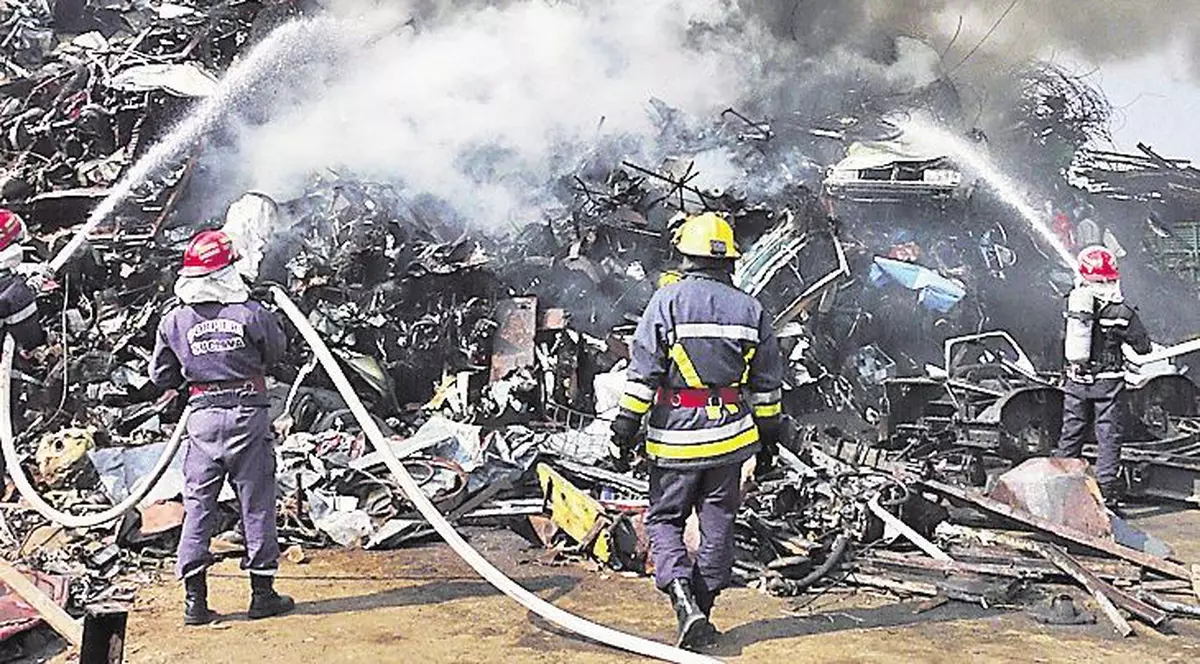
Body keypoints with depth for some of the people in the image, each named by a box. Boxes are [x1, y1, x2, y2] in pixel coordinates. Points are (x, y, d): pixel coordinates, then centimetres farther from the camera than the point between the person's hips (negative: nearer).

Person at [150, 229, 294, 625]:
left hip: (203, 417, 2)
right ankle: (263, 593, 14)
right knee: (256, 503, 7)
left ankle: (195, 599, 10)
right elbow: (277, 351, 7)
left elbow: (161, 377, 7)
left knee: (198, 505, 9)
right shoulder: (250, 313, -9)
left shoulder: (173, 321, -1)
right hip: (249, 413, -2)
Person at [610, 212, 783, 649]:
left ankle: (684, 601, -9)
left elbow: (642, 373, -10)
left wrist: (626, 428, -5)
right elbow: (767, 383, 10)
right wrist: (768, 436, 20)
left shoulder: (667, 300, -7)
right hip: (729, 433, 3)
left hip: (676, 436, -3)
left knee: (664, 519, 9)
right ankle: (703, 609, 19)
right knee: (718, 523, 13)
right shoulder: (750, 309, 4)